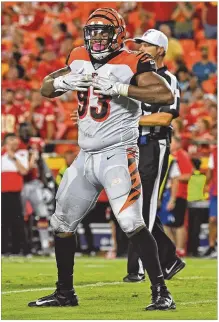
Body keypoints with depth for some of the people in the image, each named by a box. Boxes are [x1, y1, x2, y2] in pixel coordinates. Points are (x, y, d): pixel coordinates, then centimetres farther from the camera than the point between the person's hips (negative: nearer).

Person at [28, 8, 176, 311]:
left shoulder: (132, 64, -10)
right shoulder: (79, 60, 9)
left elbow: (166, 95, -23)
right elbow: (45, 89, 15)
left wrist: (119, 88, -28)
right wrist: (65, 81, -7)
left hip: (117, 155, -7)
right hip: (86, 157, 7)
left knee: (132, 224, -20)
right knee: (62, 225, 13)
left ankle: (161, 293, -15)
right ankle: (64, 292, 28)